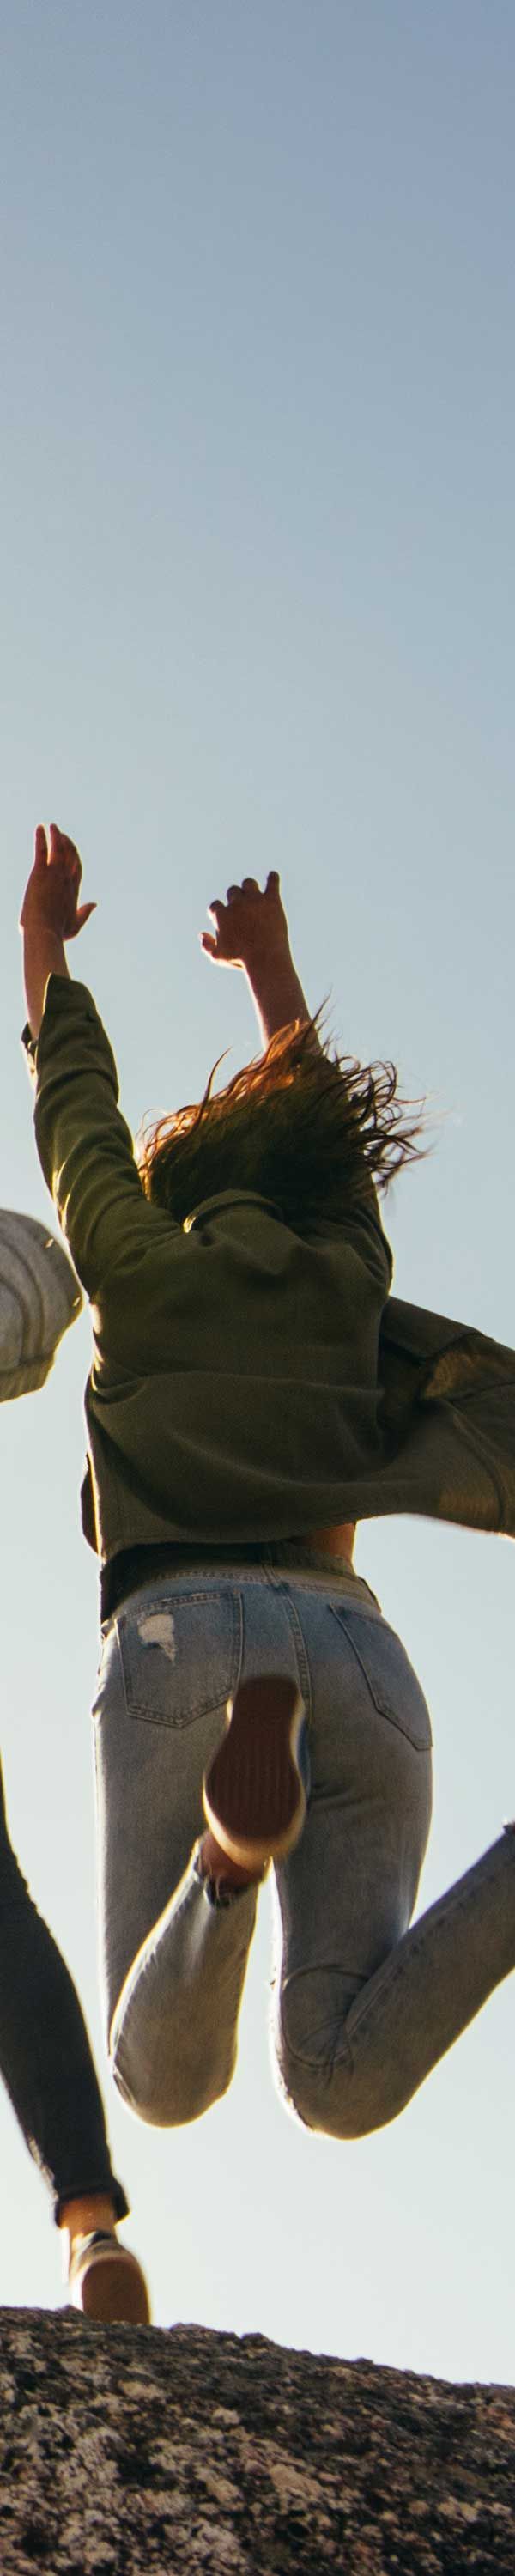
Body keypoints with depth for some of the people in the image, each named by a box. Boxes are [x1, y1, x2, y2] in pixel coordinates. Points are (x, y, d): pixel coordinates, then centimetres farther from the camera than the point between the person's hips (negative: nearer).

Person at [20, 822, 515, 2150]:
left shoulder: (144, 1262, 18)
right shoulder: (348, 1273, 26)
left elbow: (75, 1111, 35)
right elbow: (314, 1112, 45)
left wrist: (46, 953, 51)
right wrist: (270, 968, 60)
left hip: (182, 1632, -2)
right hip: (358, 1647, 2)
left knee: (164, 2081, -10)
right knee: (343, 2083, -9)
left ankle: (235, 1842, -42)